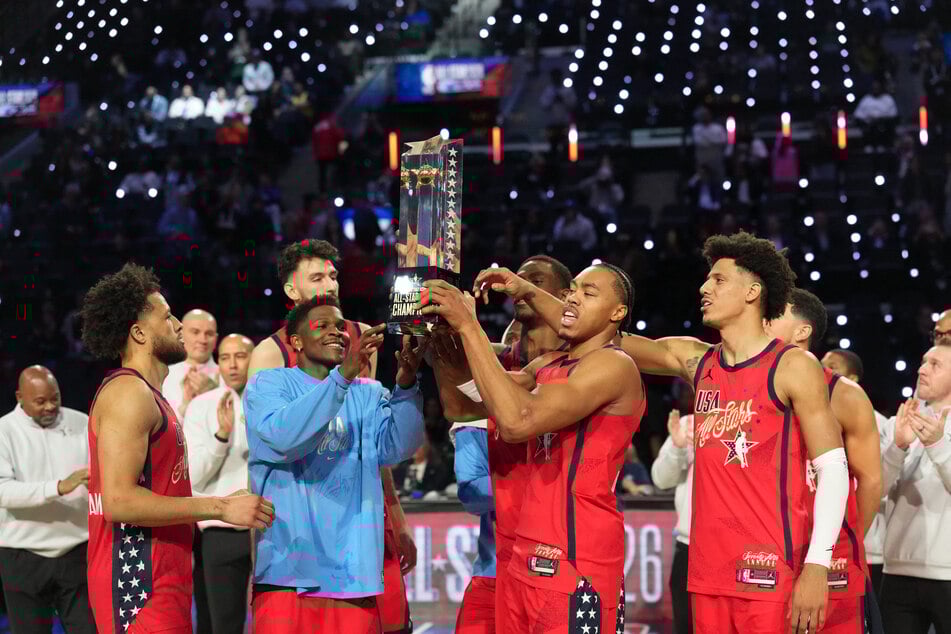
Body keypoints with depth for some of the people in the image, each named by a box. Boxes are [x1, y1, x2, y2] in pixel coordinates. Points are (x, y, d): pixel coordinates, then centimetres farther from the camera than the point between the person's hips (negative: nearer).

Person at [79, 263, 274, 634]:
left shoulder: (147, 396, 20)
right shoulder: (129, 393, -12)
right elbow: (119, 500, -22)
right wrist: (220, 508, -19)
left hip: (161, 584, 10)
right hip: (139, 587, -10)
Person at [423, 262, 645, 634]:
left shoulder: (613, 366, -12)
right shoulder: (547, 365, 16)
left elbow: (517, 421, -24)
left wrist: (469, 327, -20)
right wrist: (448, 329, -3)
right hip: (528, 561, 8)